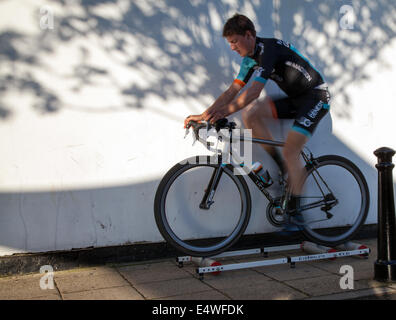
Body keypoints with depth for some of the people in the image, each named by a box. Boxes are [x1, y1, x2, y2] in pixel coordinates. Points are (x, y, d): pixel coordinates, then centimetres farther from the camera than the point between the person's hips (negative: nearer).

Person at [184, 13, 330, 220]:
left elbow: (254, 91, -33)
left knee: (290, 152, -18)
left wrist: (226, 111, -39)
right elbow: (233, 91, 3)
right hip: (295, 99, 8)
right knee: (249, 113, -10)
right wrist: (204, 115, -4)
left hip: (316, 97, -8)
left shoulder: (269, 48, -23)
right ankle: (282, 167, -2)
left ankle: (294, 211, -5)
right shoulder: (250, 59, 5)